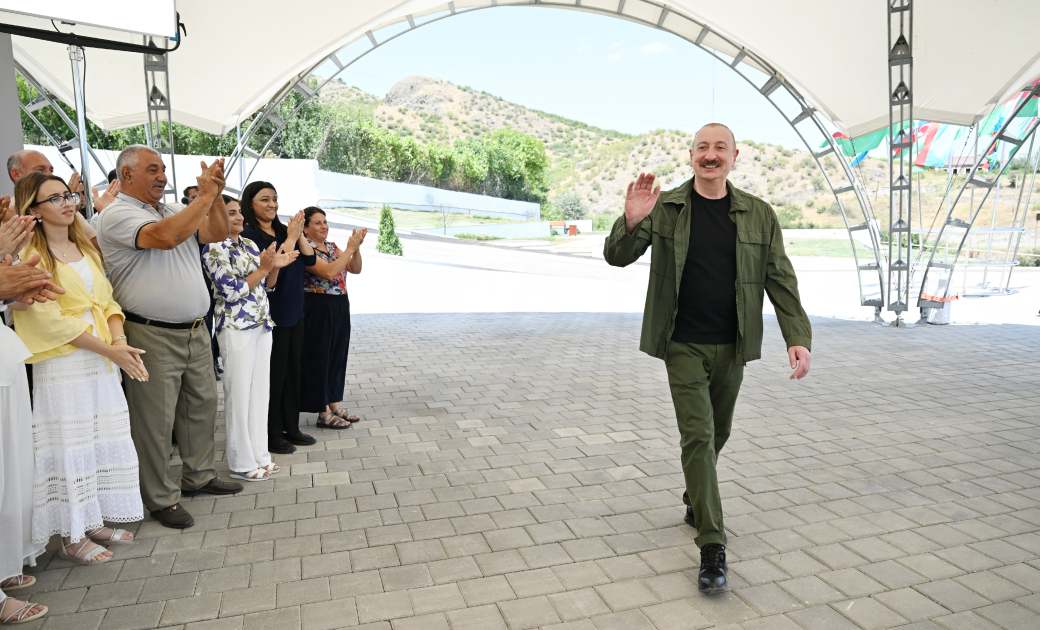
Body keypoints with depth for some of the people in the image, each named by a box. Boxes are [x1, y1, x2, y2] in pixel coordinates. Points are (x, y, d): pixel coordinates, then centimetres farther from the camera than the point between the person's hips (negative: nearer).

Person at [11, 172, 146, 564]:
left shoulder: (85, 248, 14)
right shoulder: (31, 254, -8)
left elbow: (106, 300, 11)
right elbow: (48, 317, -15)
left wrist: (119, 340, -7)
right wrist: (108, 348, -17)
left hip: (103, 360, 7)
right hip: (61, 364, -7)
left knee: (104, 441, 11)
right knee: (69, 445, 0)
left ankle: (94, 521, 24)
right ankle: (72, 537, 12)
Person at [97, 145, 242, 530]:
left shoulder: (175, 209, 14)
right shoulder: (117, 215, -10)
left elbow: (217, 233, 9)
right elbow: (164, 236, -27)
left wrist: (216, 193, -5)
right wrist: (204, 196, -19)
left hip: (195, 331, 8)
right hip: (152, 336, -7)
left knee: (202, 404, 16)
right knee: (156, 420, 2)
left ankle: (199, 476, 32)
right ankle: (161, 499, 15)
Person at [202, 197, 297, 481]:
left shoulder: (249, 244, 14)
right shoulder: (214, 248, -8)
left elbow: (267, 286, 15)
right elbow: (231, 291, -15)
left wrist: (275, 267, -4)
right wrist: (263, 268, -15)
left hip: (261, 325, 7)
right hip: (236, 327, -7)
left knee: (260, 390, 11)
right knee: (239, 393, 0)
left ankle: (259, 455, 21)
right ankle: (242, 463, 11)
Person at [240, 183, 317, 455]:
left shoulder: (283, 230, 10)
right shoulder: (248, 235, -12)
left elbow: (310, 260, 3)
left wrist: (299, 234, -8)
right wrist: (290, 239, -19)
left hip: (294, 313, 7)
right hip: (271, 316, -7)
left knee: (293, 371, 14)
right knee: (274, 374, 2)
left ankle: (291, 428, 27)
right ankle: (271, 434, 17)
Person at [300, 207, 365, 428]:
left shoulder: (332, 246, 11)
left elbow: (355, 269, 7)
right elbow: (328, 272, -26)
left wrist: (356, 247, -9)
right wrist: (350, 248, -21)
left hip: (339, 308, 8)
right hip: (318, 309, -8)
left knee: (337, 356, 13)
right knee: (319, 358, 1)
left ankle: (334, 406, 24)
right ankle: (323, 413, 11)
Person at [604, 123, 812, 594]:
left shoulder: (759, 215, 2)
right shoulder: (665, 208, -3)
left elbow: (780, 281, 3)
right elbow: (616, 256, -4)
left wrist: (798, 337, -8)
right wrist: (631, 221, -25)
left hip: (732, 347, 3)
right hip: (684, 345, -3)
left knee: (718, 433, 16)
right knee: (698, 436, -6)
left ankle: (695, 502, 42)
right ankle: (712, 544, 3)